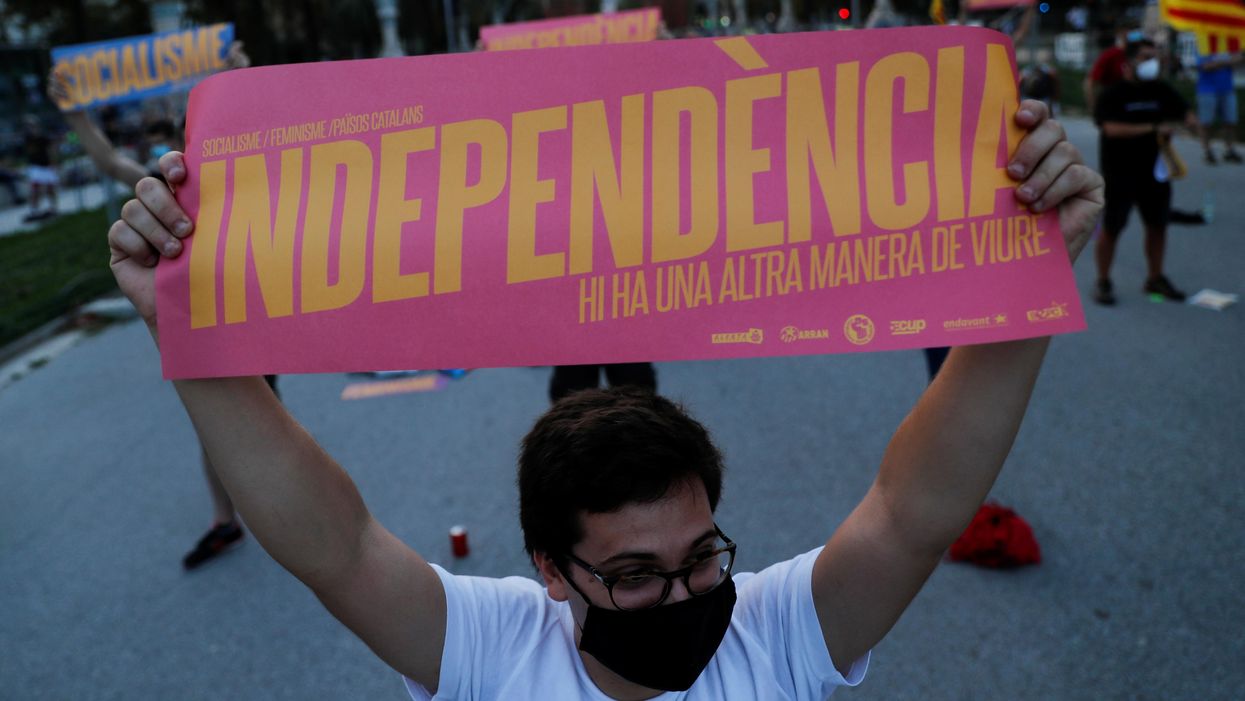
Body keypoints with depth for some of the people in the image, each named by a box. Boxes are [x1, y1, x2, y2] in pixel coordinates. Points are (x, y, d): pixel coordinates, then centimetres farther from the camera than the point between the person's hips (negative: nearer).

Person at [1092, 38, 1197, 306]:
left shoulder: (1161, 91, 7)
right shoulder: (1113, 95, -10)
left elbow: (1184, 111, 14)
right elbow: (1111, 128, -24)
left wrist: (1189, 120, -11)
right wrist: (1153, 128, -26)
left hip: (1154, 171, 6)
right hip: (1119, 175, -6)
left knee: (1157, 225, 14)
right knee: (1111, 228, -2)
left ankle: (1156, 279, 29)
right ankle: (1103, 282, 11)